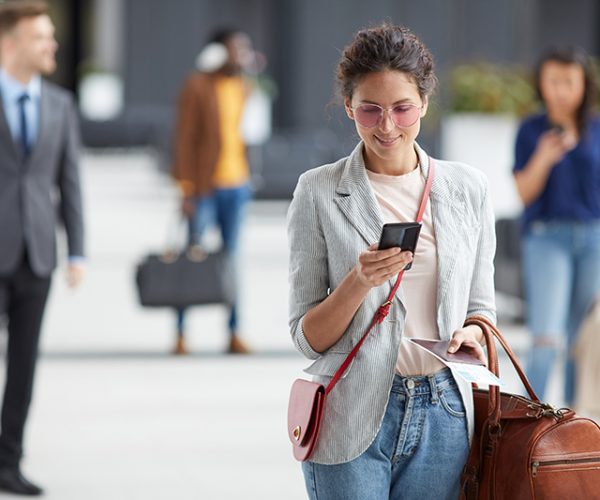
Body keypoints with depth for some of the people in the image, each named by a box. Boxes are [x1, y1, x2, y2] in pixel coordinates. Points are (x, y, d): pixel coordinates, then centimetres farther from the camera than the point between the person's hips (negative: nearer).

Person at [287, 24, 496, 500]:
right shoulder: (319, 192, -3)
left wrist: (472, 333, -8)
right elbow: (308, 338, -2)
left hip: (444, 418, 3)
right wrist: (359, 281, -19)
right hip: (353, 420, -3)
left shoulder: (467, 188, 6)